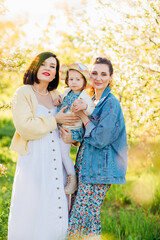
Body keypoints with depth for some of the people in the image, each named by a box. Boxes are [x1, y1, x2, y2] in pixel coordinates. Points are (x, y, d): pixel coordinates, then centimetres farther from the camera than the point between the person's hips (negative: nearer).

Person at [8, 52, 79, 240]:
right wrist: (55, 120, -8)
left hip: (56, 162, 6)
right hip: (33, 161, -6)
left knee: (56, 210, 6)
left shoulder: (56, 96, 16)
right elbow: (25, 127, -14)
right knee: (30, 212, -4)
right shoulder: (23, 93, -1)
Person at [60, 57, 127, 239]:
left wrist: (82, 115, -11)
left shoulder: (111, 103, -10)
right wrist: (70, 136, -3)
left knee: (79, 220, -8)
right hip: (84, 167, 8)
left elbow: (100, 139, -17)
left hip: (98, 170, -8)